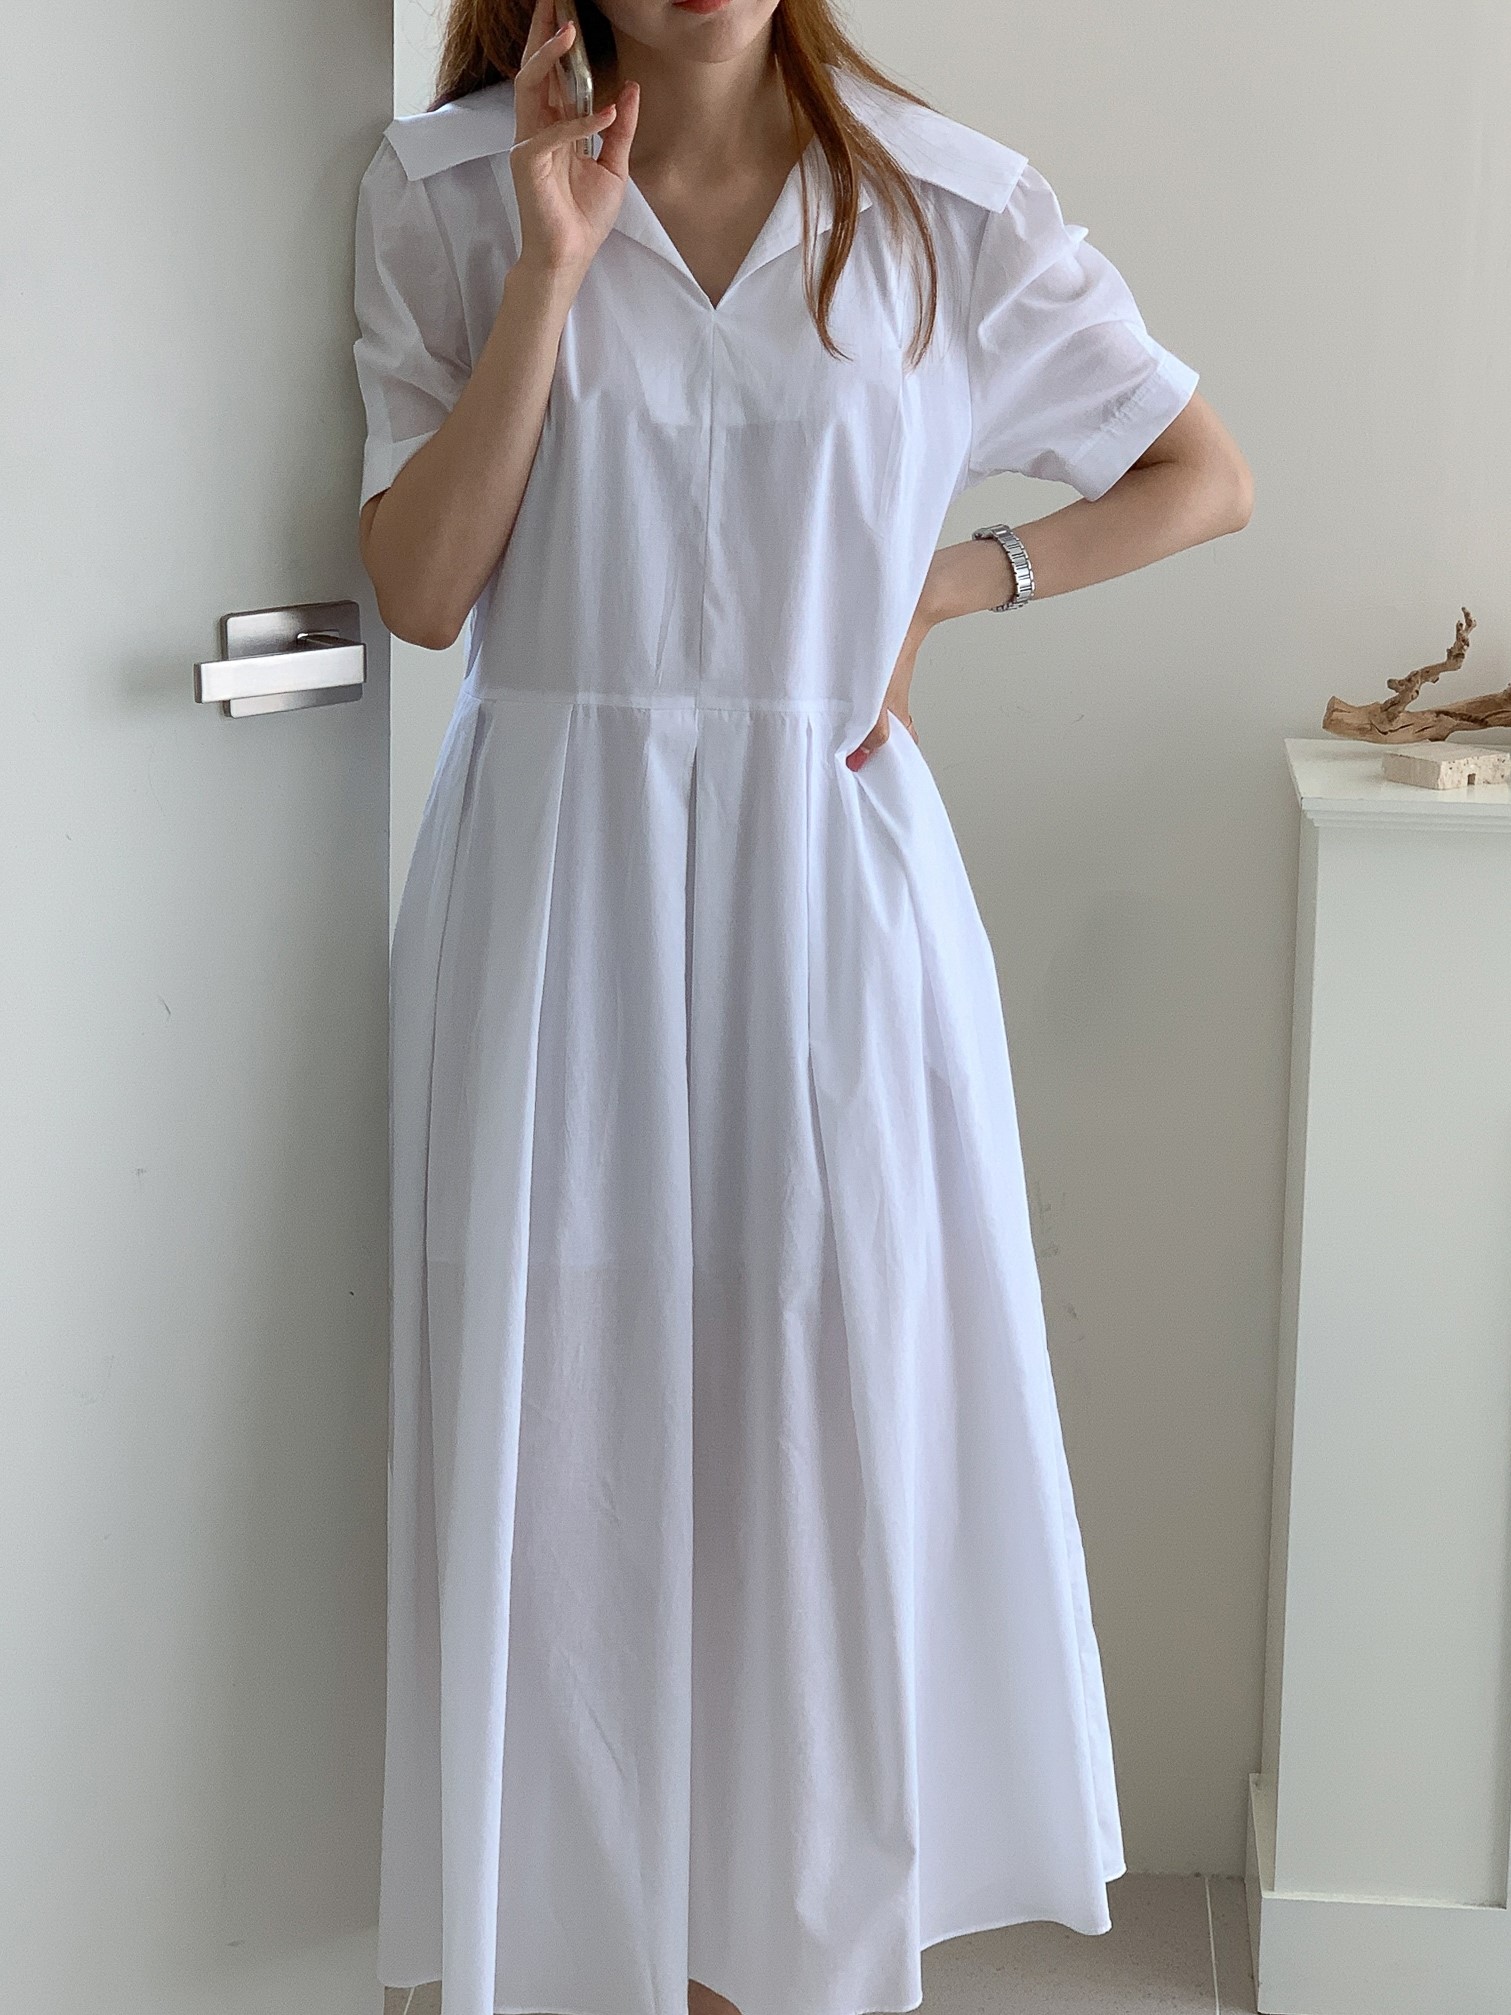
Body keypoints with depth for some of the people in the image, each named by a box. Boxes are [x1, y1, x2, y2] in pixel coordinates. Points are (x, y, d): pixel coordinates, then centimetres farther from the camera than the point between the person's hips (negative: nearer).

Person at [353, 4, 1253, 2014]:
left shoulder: (950, 208, 1)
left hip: (833, 883, 0)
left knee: (843, 1417, 4)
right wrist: (554, 269, -13)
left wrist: (938, 589, 0)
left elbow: (1205, 474, 10)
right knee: (570, 1426, 4)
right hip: (561, 876, 0)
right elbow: (419, 586, -6)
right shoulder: (449, 192, 1)